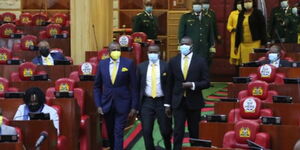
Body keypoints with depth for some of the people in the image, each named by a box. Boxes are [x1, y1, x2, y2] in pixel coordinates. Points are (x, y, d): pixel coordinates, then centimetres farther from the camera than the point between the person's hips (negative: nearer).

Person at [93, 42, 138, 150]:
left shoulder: (129, 63, -5)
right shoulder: (102, 64, 2)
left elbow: (133, 86, -3)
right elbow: (97, 86, 7)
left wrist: (134, 106, -6)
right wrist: (98, 105, -1)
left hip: (122, 104, -3)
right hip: (107, 104, 3)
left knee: (118, 133, -6)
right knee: (110, 133, 14)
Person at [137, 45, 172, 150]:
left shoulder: (166, 66, -2)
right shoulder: (141, 67, 5)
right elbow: (138, 86, 8)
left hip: (162, 102, -1)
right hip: (147, 102, 2)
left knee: (165, 131, 8)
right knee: (146, 131, -2)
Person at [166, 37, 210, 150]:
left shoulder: (200, 61, -2)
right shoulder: (173, 61, 3)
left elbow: (206, 83, -2)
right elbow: (169, 84, 6)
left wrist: (193, 85, -18)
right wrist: (167, 103, 5)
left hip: (194, 102, 0)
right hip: (178, 102, 0)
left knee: (194, 132, 10)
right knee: (178, 131, -4)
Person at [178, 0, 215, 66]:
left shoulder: (207, 18, 14)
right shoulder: (185, 17, 5)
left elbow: (211, 34, 15)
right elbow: (181, 33, 4)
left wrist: (212, 48, 11)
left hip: (204, 50, 3)